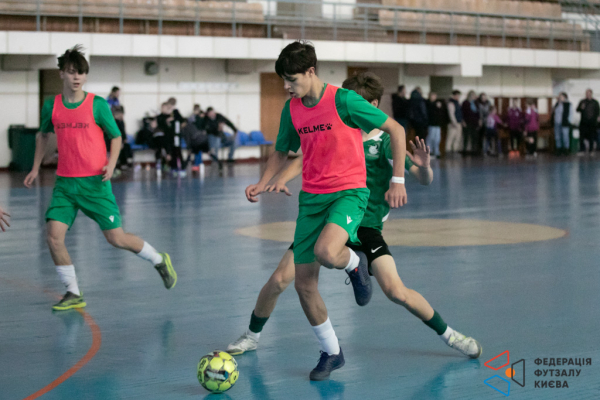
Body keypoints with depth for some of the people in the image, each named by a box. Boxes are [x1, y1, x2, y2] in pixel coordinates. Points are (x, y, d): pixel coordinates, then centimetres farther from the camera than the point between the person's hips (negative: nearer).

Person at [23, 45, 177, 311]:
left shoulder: (97, 104, -6)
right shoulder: (51, 106, 3)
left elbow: (116, 137, 4)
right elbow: (43, 134, 22)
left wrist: (111, 164, -12)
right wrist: (36, 167, 19)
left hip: (95, 182, -3)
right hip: (65, 183, 3)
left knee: (116, 238, -2)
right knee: (54, 236, -9)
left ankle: (160, 261, 25)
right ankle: (74, 294, 7)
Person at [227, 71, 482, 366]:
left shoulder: (384, 142, -5)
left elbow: (424, 180, -9)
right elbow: (305, 159, 13)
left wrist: (423, 165, -32)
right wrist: (282, 179, -7)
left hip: (365, 225, -3)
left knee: (396, 292, -16)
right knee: (278, 280, -5)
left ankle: (448, 334, 7)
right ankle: (251, 336, 20)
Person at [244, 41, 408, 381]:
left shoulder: (343, 100, -14)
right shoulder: (292, 109, 4)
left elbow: (395, 129, -9)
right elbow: (282, 152, 19)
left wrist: (398, 180, -12)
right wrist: (262, 184, 2)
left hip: (349, 191, -6)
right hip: (312, 197, 6)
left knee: (326, 253, -34)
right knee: (304, 282, 2)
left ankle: (356, 264, 4)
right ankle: (331, 353, 22)